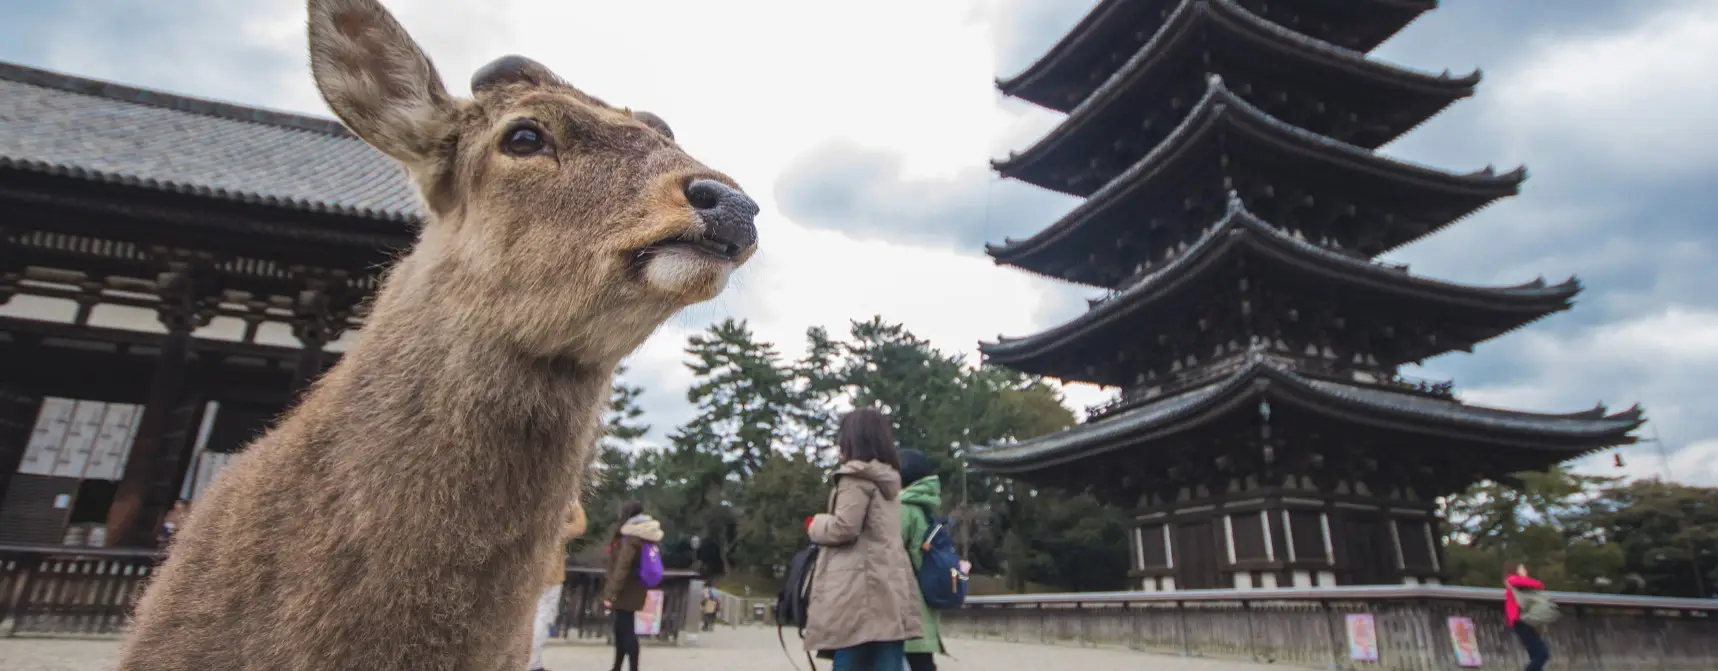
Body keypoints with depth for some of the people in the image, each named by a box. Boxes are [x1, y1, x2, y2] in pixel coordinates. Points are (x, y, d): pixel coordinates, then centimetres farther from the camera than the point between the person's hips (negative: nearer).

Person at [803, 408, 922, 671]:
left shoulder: (856, 475, -6)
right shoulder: (889, 479, 19)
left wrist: (814, 524, 4)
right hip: (889, 589, 8)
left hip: (860, 589, -8)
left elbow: (844, 528, -14)